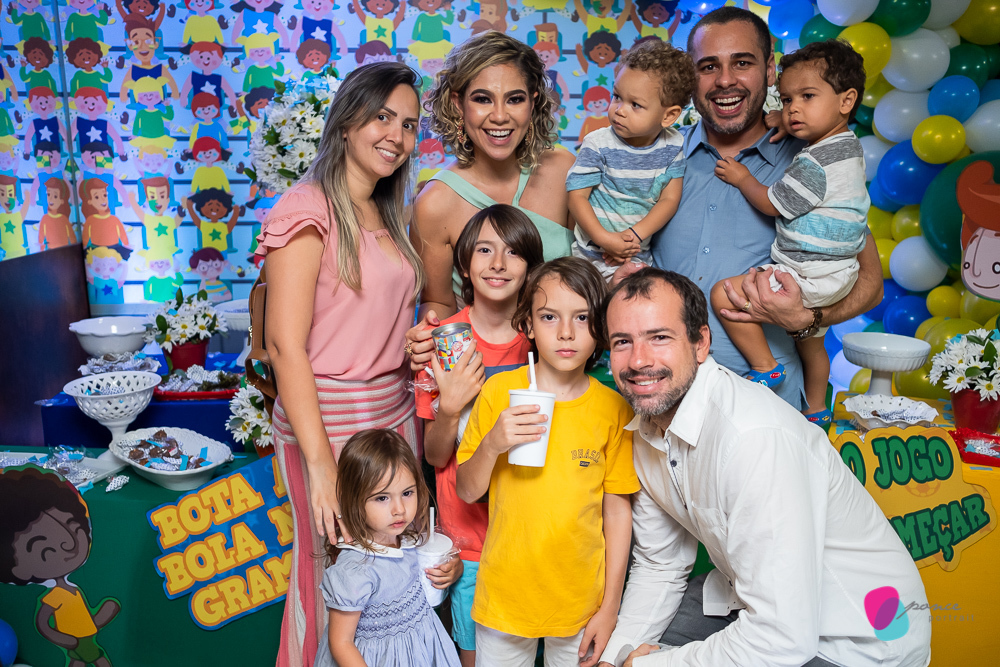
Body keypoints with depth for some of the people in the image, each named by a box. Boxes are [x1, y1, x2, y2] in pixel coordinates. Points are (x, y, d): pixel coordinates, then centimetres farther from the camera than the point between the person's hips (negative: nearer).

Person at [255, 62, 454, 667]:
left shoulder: (386, 215, 13)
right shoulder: (308, 209, -11)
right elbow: (285, 343, -17)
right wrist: (319, 463, -21)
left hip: (397, 412, 7)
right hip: (329, 417, -7)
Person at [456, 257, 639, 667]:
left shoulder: (614, 409, -9)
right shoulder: (499, 391, -7)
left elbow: (618, 512, -3)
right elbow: (467, 492, -2)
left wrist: (610, 608, -2)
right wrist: (492, 445, -22)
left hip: (581, 600, 0)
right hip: (503, 595, 1)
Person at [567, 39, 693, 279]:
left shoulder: (673, 145, -4)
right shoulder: (598, 144, -12)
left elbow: (670, 199, -3)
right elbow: (577, 196, -11)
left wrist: (634, 235, -16)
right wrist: (604, 238, -21)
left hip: (639, 256, 3)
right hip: (592, 257, -2)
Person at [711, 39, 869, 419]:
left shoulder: (817, 163, -24)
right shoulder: (847, 147, 8)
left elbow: (772, 204, -16)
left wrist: (743, 178, 1)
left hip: (811, 277, -11)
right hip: (835, 273, 11)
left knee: (724, 294, -14)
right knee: (810, 342, 27)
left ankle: (765, 367, -3)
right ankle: (816, 410, 45)